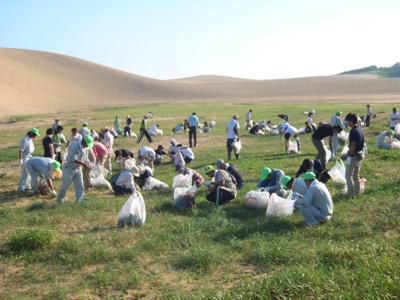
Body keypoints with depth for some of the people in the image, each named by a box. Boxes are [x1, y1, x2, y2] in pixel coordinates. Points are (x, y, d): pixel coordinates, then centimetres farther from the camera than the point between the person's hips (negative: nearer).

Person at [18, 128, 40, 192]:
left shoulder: (30, 139, 11)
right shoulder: (25, 139, -19)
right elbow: (21, 150, -22)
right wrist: (20, 159, -25)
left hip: (29, 158, 10)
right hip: (24, 158, -10)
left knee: (29, 172, 16)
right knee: (26, 173, -10)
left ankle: (27, 186, 27)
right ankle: (21, 188, -6)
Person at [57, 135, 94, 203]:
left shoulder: (83, 148, 1)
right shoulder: (74, 146, -23)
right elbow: (73, 159, -27)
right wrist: (83, 164, -31)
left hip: (78, 169, 7)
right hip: (69, 168, -7)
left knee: (79, 185, 1)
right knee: (65, 185, 3)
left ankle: (80, 200, 4)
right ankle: (59, 199, 21)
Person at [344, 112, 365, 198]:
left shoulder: (353, 131, -21)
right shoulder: (360, 129, 8)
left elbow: (353, 146, -24)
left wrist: (349, 155, -16)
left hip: (354, 156, -9)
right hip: (360, 155, 9)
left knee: (349, 176, 1)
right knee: (356, 175, 19)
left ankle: (351, 194, 4)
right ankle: (357, 191, 27)